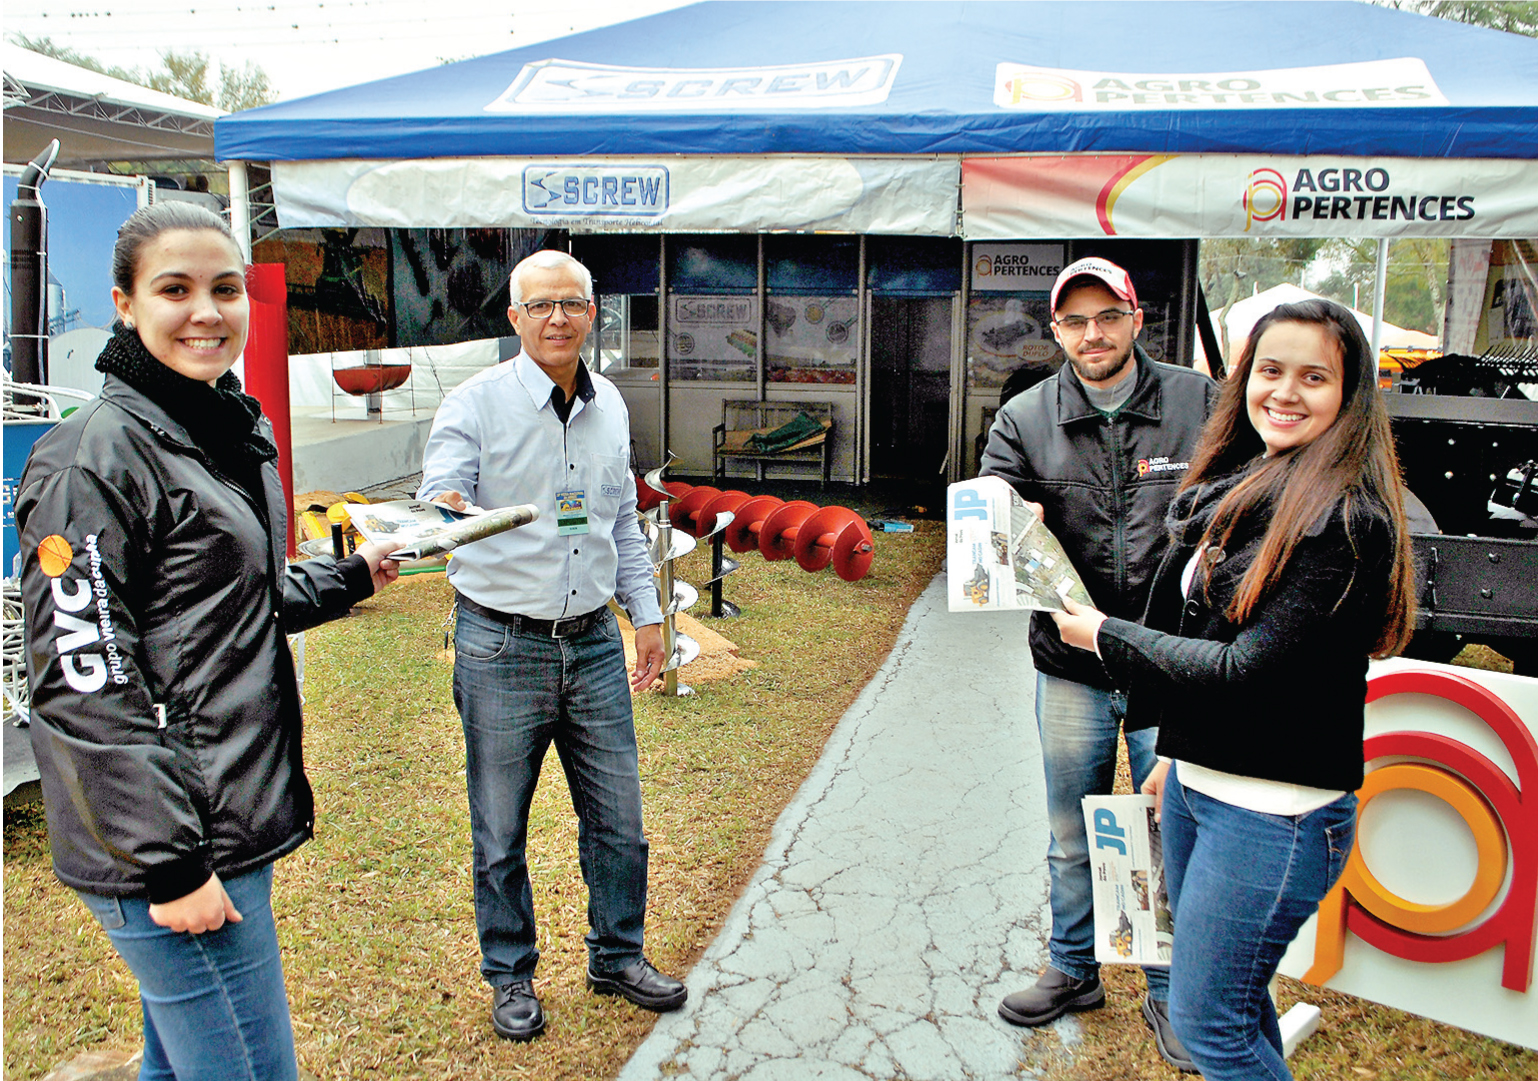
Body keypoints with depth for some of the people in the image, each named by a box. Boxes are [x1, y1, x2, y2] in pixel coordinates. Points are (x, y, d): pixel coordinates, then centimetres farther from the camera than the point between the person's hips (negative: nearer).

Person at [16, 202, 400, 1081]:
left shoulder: (239, 431, 12)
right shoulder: (98, 456, -15)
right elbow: (84, 681, -20)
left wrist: (349, 577, 22)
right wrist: (169, 864, -20)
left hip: (236, 816, 9)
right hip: (168, 845, -9)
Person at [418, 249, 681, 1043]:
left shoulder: (609, 405, 8)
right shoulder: (477, 402, -9)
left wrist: (646, 613, 16)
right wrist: (443, 515, -39)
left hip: (594, 643, 5)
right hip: (502, 647, -4)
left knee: (618, 820, 12)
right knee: (499, 832, 9)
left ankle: (617, 956, 34)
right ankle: (510, 975, 30)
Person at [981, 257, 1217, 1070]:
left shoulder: (1200, 403, -3)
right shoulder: (1024, 419, 1)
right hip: (1071, 667, 2)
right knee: (1073, 837, 18)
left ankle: (1169, 992, 32)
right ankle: (1073, 970, 39)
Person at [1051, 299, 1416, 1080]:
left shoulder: (1347, 520, -19)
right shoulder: (1239, 488, 8)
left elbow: (1249, 670, -21)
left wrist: (1105, 635, -11)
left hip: (1274, 811, -8)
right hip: (1197, 783, 8)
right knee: (1236, 1002, 22)